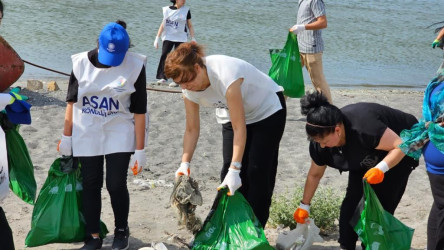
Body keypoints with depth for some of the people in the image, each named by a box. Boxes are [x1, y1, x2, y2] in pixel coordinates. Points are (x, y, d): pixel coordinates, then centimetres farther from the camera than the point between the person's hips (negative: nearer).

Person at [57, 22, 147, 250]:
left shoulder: (135, 66, -12)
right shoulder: (81, 62, -7)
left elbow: (139, 111, -9)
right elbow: (72, 102, 2)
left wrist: (140, 150, -9)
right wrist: (66, 137, 4)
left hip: (119, 133, -2)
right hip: (86, 134, 2)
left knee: (116, 185, -5)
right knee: (90, 184, 4)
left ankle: (121, 232, 18)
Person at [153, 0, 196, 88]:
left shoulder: (186, 10, 3)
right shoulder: (167, 10, 4)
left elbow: (190, 25, 7)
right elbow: (163, 24, 8)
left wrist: (193, 38, 1)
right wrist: (157, 38, 4)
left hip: (180, 38, -1)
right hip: (168, 37, 1)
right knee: (164, 56, -9)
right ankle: (163, 78, -4)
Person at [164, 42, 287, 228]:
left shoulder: (225, 76, -40)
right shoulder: (189, 89, -18)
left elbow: (239, 128, -38)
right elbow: (192, 129, -10)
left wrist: (235, 169, -40)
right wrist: (185, 163, -22)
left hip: (267, 110, -6)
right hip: (231, 117, 6)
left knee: (258, 172, -9)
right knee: (228, 170, -6)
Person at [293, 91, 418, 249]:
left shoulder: (364, 127, -43)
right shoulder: (320, 142, -20)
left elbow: (400, 146, -33)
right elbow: (315, 175, -2)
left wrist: (381, 169, -48)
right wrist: (304, 205, 6)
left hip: (395, 156, -6)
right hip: (367, 159, 6)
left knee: (381, 205, -13)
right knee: (352, 200, -7)